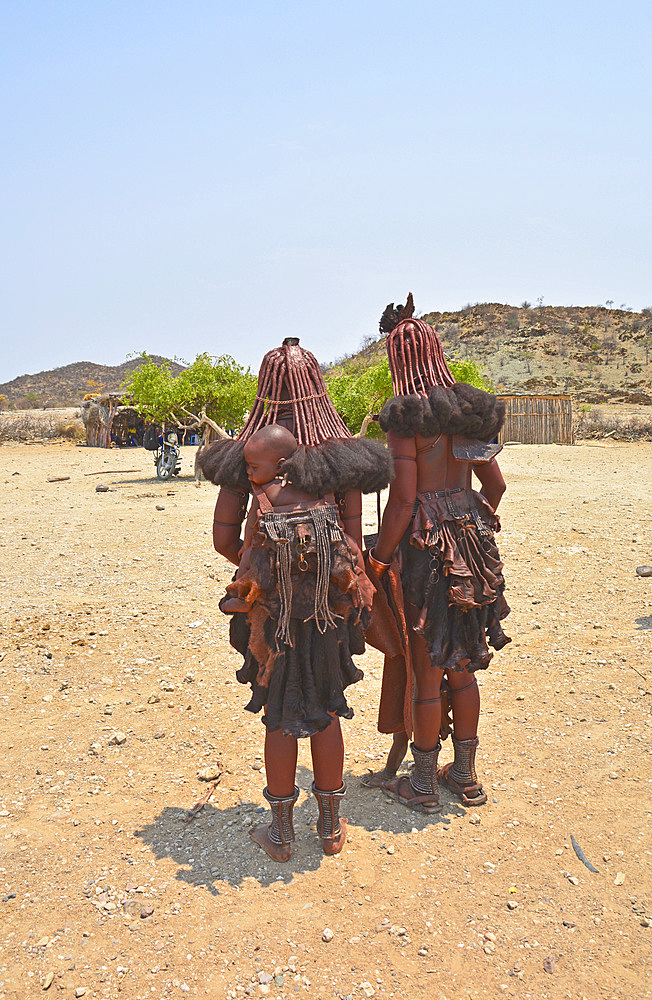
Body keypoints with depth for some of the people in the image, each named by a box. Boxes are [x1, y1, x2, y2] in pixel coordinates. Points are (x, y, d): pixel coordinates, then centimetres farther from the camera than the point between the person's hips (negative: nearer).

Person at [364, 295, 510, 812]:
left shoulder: (407, 416, -14)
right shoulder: (470, 411, 7)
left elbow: (403, 499, -18)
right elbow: (496, 483, 11)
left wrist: (379, 561, -10)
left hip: (424, 547, -7)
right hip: (471, 545, 7)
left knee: (424, 667, 6)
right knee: (463, 665, 17)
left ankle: (423, 782, 22)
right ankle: (466, 774, 31)